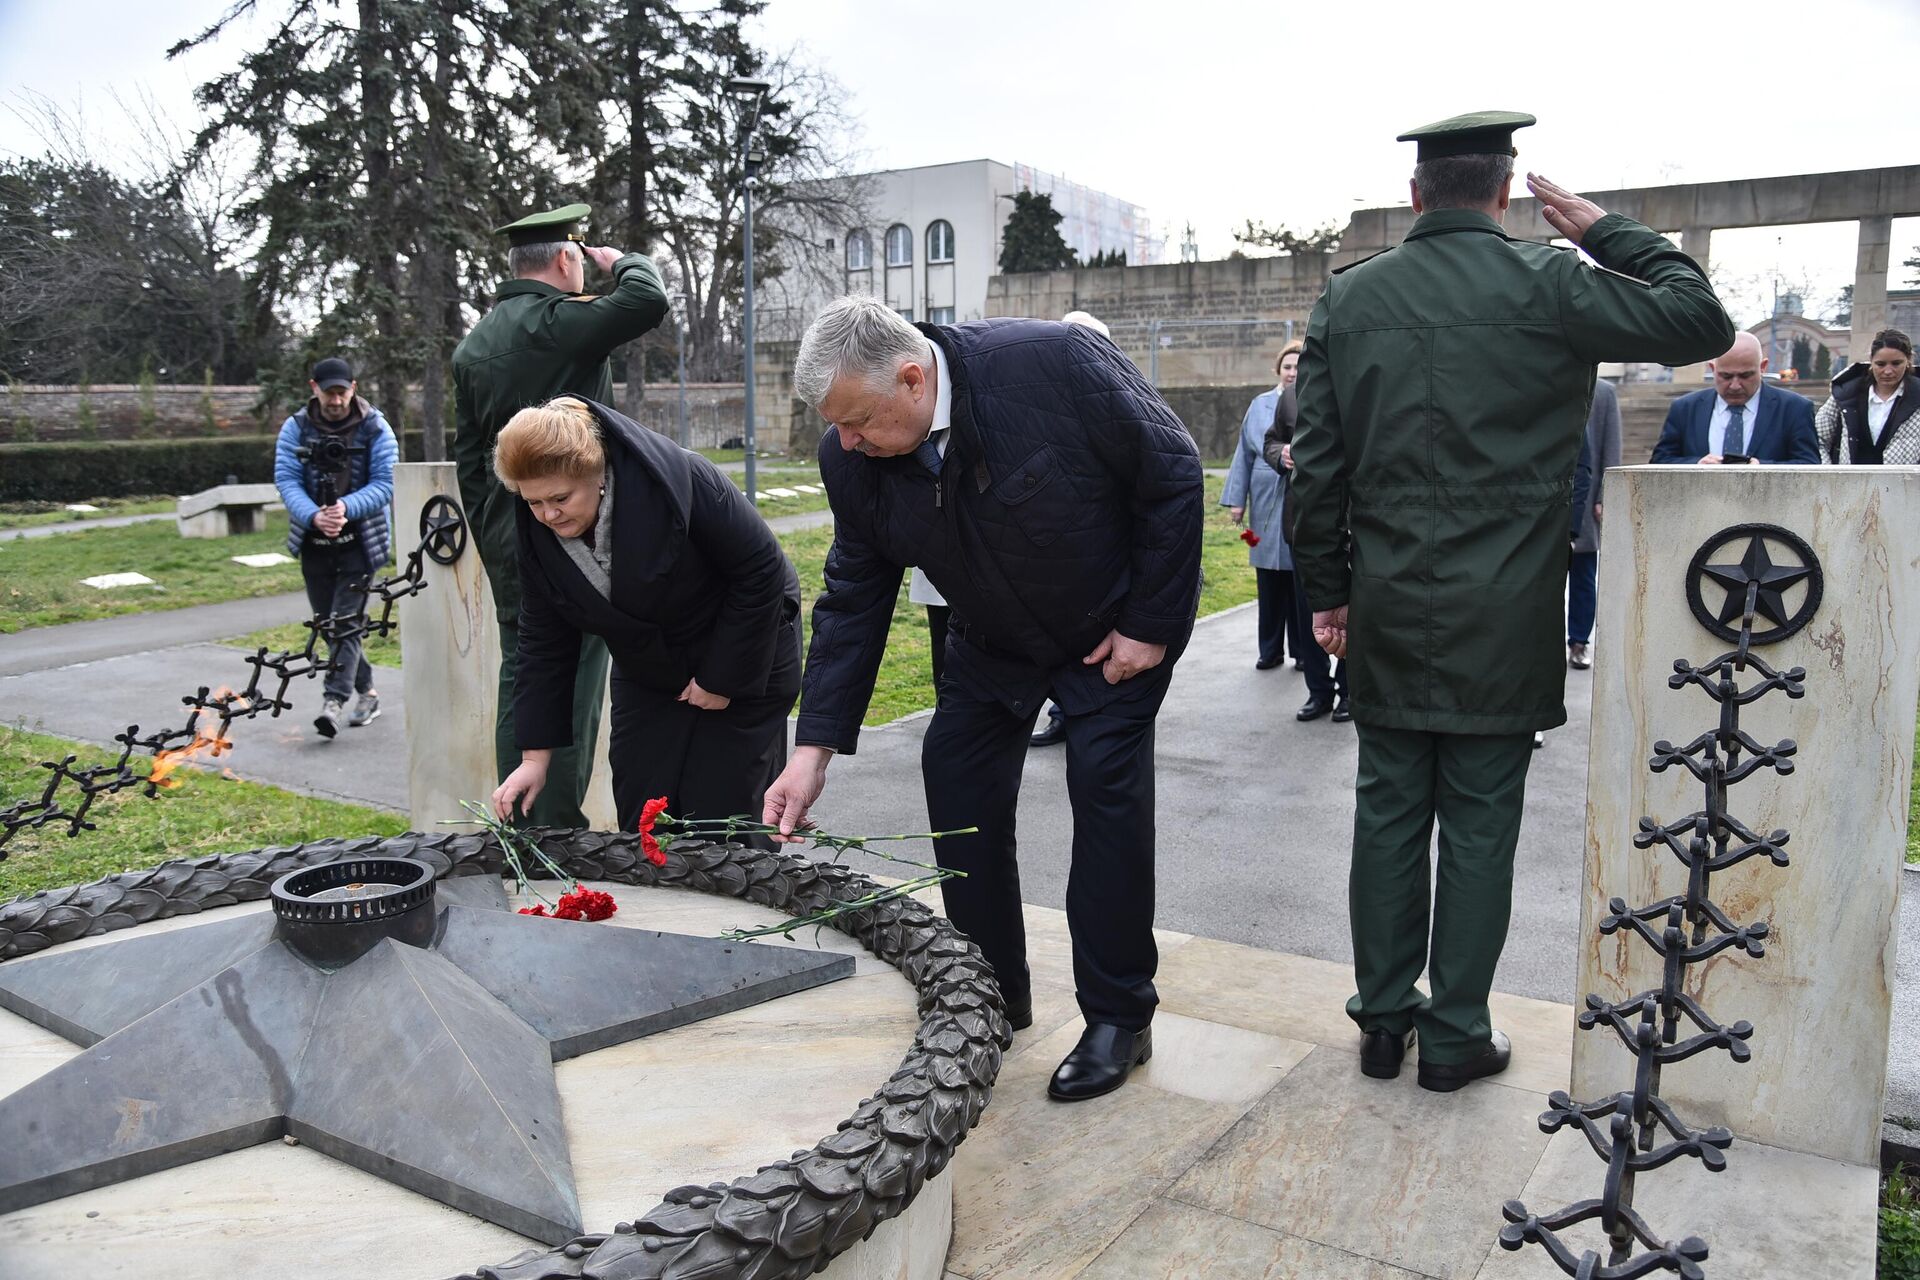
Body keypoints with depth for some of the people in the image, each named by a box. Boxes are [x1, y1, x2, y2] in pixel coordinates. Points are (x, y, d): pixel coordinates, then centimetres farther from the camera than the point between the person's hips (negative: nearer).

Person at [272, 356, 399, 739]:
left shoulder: (375, 428, -5)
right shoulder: (295, 429, 1)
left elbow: (385, 484, -10)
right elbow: (286, 481, -6)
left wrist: (346, 508, -26)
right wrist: (313, 516, -24)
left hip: (359, 542, -4)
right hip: (314, 543, 4)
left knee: (345, 621, -13)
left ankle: (333, 701, -17)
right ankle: (366, 692, 25)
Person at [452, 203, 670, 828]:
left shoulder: (474, 342, 15)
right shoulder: (558, 322, -12)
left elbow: (469, 457, 17)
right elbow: (648, 301, -23)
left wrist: (491, 547, 20)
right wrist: (622, 261, 0)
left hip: (506, 543, 8)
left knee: (520, 681, 13)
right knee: (571, 688, -3)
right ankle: (558, 825, 0)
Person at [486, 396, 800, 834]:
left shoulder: (677, 478, -30)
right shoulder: (535, 532, -12)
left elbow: (760, 568, -22)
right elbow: (544, 643, -3)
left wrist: (724, 678, -17)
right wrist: (535, 756, -5)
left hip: (741, 658, -5)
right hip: (646, 674, 5)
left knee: (724, 814, -5)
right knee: (640, 823, 3)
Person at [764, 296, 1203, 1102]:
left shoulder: (1055, 362, -33)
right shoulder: (853, 460, -18)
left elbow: (1173, 475, -22)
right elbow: (853, 602, -9)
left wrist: (1149, 624, -18)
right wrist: (813, 749, -14)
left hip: (1114, 627, -5)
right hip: (991, 643, 5)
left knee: (1108, 791, -9)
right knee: (959, 789, 2)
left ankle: (1118, 1018, 7)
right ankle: (993, 996, 20)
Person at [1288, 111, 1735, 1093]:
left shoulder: (1346, 299, 2)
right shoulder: (1547, 286, -8)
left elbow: (1316, 466, 2)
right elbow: (1702, 321, 2)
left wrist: (1327, 590, 11)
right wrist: (1606, 231, 10)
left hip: (1385, 615, 3)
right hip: (1501, 622, -3)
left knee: (1387, 815, 12)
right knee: (1479, 827, 7)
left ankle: (1384, 1019, 23)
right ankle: (1455, 1037, 17)